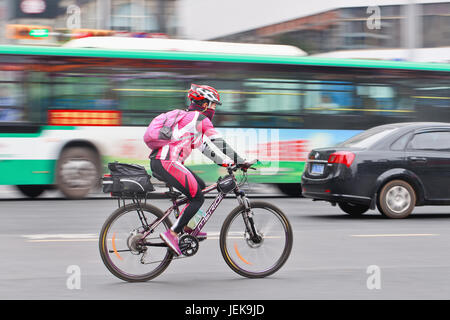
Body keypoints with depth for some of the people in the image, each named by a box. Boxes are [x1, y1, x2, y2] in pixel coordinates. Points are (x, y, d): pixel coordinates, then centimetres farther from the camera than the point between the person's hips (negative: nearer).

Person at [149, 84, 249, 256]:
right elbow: (219, 143, -7)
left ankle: (185, 226, 19)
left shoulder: (187, 116, 26)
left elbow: (203, 146, 30)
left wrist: (224, 161, 27)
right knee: (197, 199, -5)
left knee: (200, 185, 20)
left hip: (158, 161, 10)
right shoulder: (201, 118, -4)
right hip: (167, 162, -10)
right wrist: (241, 161, -2)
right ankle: (172, 234, -9)